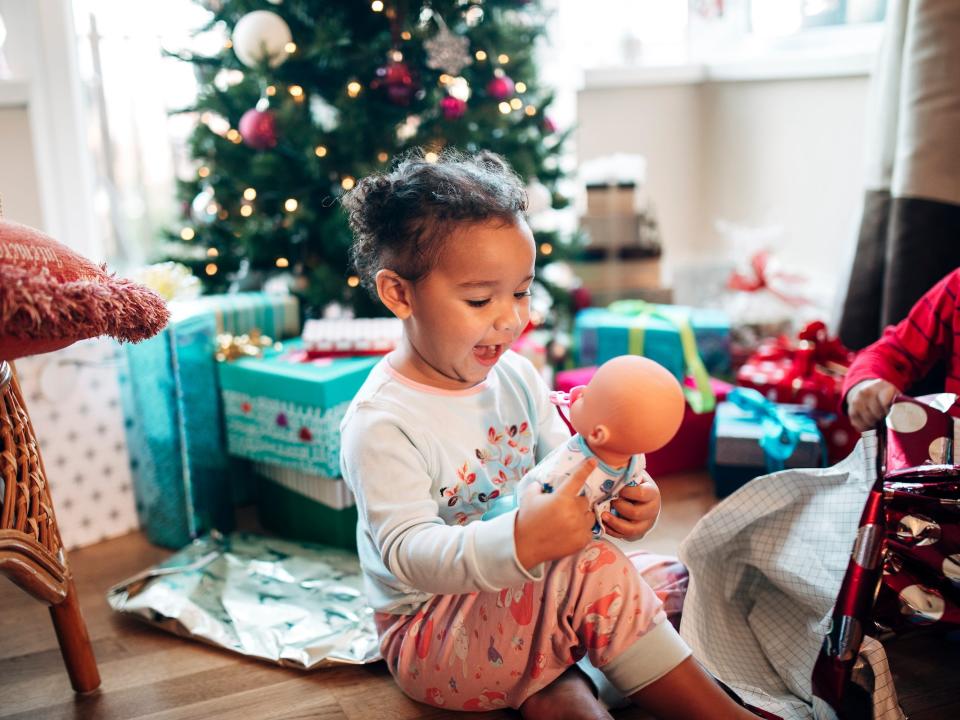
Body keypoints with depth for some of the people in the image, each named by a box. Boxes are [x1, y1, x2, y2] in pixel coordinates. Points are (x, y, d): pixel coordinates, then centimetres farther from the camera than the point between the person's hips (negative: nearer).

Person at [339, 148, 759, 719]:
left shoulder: (516, 377, 0)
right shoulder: (382, 422, -22)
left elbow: (566, 467, 4)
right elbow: (407, 552, -29)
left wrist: (622, 500, -20)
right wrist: (519, 542, -46)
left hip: (520, 595, 7)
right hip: (427, 633, -7)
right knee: (593, 571, -27)